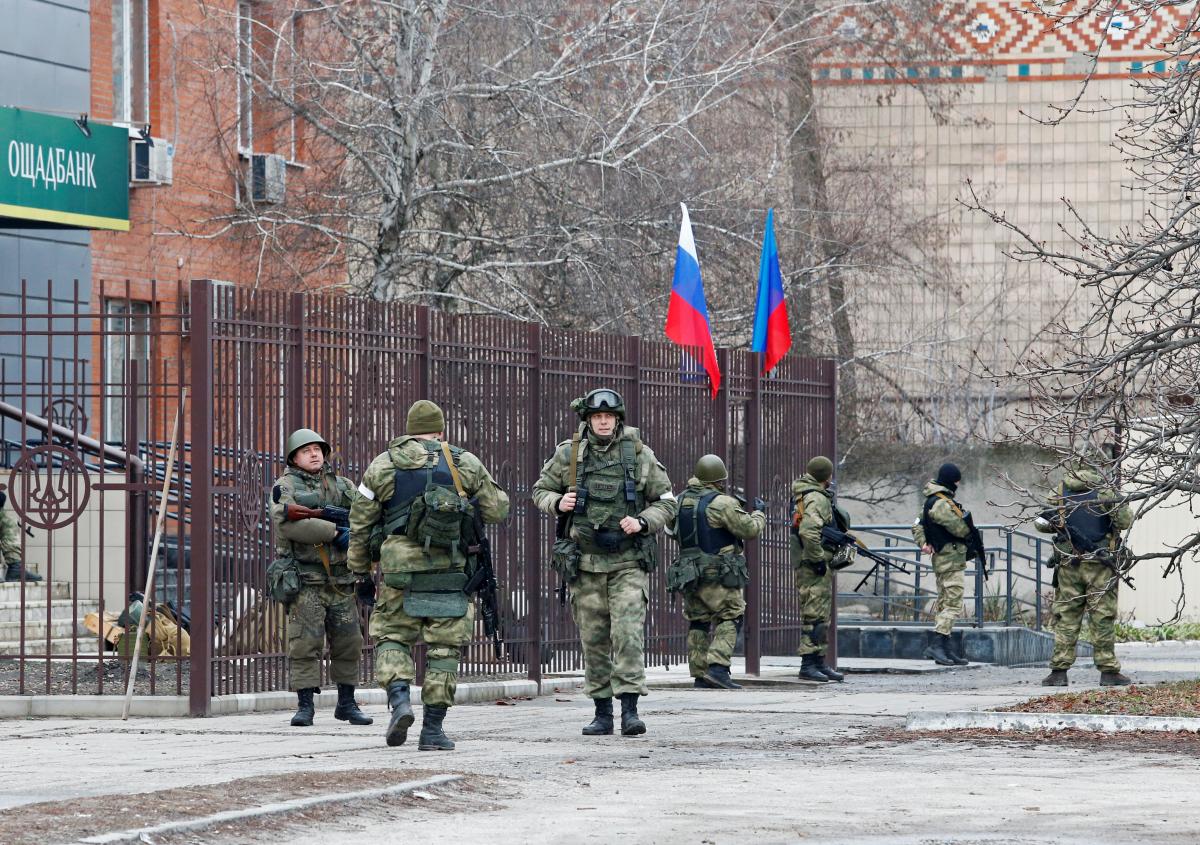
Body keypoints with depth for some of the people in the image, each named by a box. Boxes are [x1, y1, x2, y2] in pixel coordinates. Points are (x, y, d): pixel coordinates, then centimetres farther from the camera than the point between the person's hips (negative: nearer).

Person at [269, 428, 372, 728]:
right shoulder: (285, 487, -1)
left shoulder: (342, 486, 15)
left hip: (340, 579, 5)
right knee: (305, 642, -9)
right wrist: (335, 532, -21)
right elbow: (288, 524, -18)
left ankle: (347, 703, 17)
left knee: (348, 642, 6)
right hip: (305, 578, -5)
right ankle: (304, 706, -5)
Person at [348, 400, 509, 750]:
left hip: (398, 568, 0)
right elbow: (496, 510, 9)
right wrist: (490, 491, 31)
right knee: (444, 646, 6)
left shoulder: (382, 466, 6)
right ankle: (433, 728, 4)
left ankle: (399, 699, -13)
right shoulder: (466, 465, 5)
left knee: (392, 635, 12)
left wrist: (359, 566, 20)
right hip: (449, 571, 0)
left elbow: (360, 522, 8)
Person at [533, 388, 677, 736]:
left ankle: (630, 709, -16)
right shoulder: (568, 454, 2)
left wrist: (642, 522, -13)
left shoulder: (640, 455, -1)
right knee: (593, 639, 6)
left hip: (629, 562, -2)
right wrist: (558, 503, -9)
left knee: (628, 633, -14)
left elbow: (667, 502, 5)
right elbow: (540, 490, 13)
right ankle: (602, 713, 14)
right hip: (585, 562, 2)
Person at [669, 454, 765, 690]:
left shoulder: (682, 500, 7)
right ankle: (718, 668, -16)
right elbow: (749, 529, -11)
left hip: (688, 571, 6)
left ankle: (700, 675, 9)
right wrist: (759, 512, 9)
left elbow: (674, 530, 20)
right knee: (729, 619, -1)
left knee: (698, 623, 12)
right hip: (718, 573, -6)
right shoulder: (723, 504, -13)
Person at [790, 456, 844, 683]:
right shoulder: (817, 498, -15)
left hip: (806, 564, 10)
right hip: (813, 566, -10)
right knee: (815, 615, -9)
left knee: (820, 616, 14)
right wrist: (818, 559, -21)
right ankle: (808, 665, -10)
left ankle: (819, 664, 18)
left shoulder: (803, 495, 17)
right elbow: (809, 532, -28)